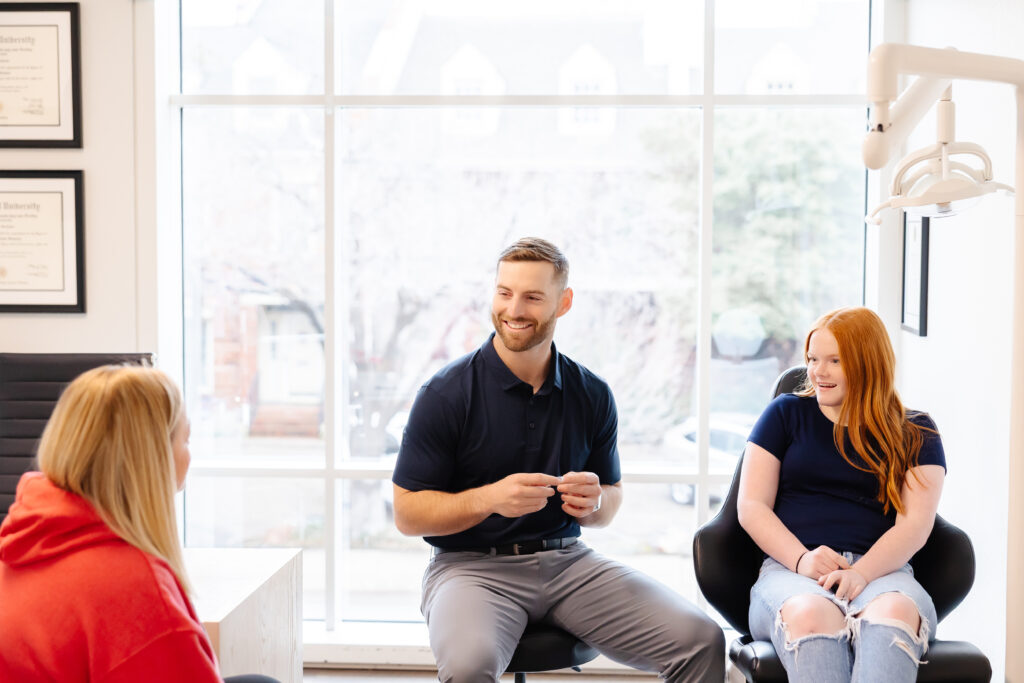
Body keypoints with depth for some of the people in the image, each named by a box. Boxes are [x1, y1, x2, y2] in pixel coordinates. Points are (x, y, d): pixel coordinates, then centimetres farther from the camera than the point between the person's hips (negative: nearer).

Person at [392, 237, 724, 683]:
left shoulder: (593, 395, 6)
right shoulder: (445, 394, -5)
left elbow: (610, 501, 16)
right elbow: (407, 514, -5)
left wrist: (593, 502, -8)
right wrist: (489, 499, -21)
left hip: (567, 561, 3)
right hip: (472, 565, -3)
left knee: (700, 640, -16)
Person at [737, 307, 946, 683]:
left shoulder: (915, 435, 17)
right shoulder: (786, 413, 18)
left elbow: (915, 525, 4)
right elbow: (751, 507, 9)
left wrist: (860, 573, -16)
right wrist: (802, 559, -10)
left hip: (880, 570, 1)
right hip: (789, 568, 0)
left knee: (896, 611, -38)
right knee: (811, 614, -39)